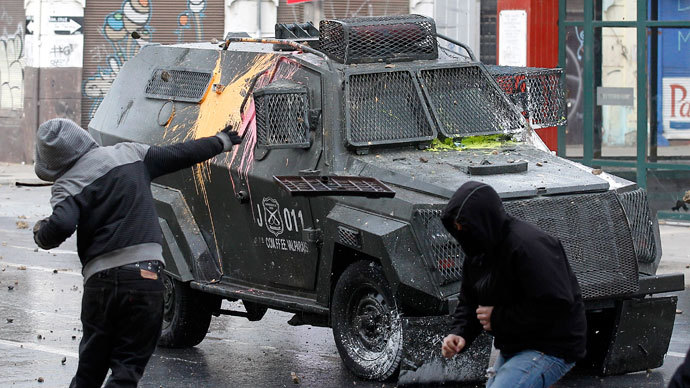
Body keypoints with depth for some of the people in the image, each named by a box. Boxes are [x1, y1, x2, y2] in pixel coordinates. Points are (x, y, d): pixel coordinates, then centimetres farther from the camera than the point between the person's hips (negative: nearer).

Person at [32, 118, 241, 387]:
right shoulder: (130, 154, 10)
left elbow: (61, 226, -20)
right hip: (146, 277, 2)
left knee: (90, 365, 15)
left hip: (100, 280, -2)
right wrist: (222, 142, 37)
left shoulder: (68, 185, -2)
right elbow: (180, 155, 21)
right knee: (128, 365, 2)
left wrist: (40, 233, 3)